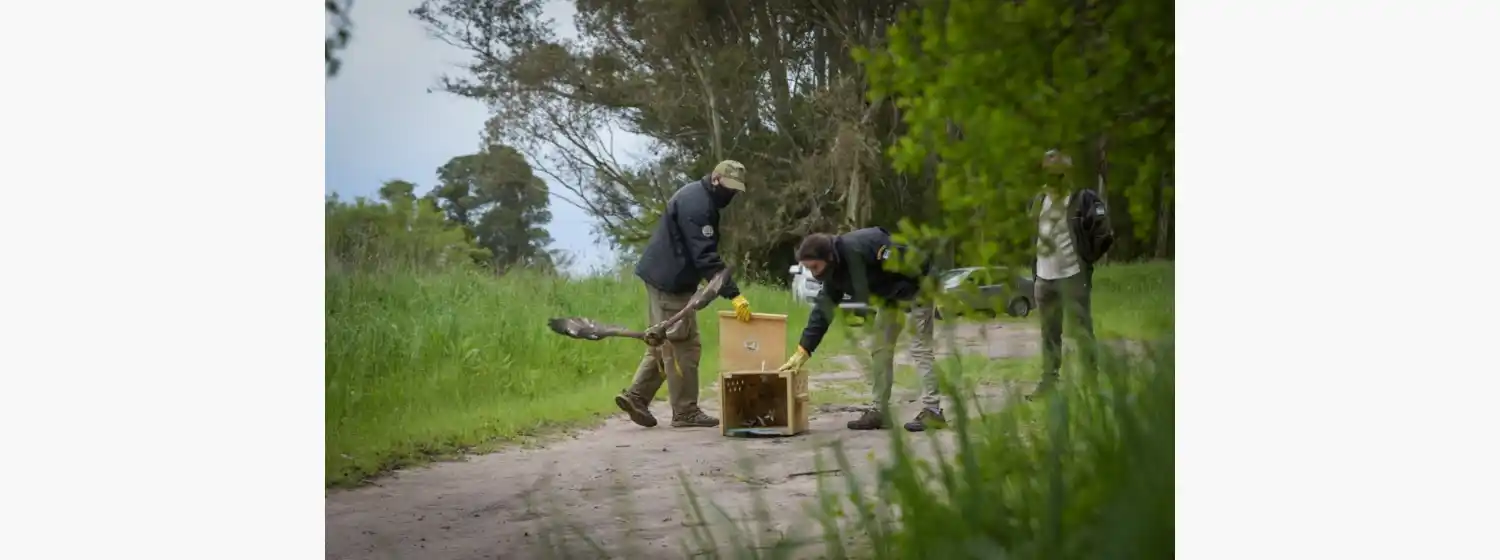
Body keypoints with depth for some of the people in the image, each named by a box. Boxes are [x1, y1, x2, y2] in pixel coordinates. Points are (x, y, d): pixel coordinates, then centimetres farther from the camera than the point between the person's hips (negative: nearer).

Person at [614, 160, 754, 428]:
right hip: (670, 282, -10)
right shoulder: (696, 205, -20)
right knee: (683, 345, -5)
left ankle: (637, 395, 14)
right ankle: (685, 411, 0)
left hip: (662, 278, 10)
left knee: (664, 343, 15)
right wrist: (734, 295, -29)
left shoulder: (699, 197, 13)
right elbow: (706, 257, -27)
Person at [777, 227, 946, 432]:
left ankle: (932, 411, -12)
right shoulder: (833, 272, -5)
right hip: (890, 295, 9)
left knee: (920, 348, -12)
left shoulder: (859, 247, -34)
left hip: (916, 284, -9)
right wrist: (802, 352, -6)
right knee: (881, 349, 6)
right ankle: (879, 410, 9)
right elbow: (822, 311, -2)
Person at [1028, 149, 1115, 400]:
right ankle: (1049, 379, 24)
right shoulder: (1040, 200, 10)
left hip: (1072, 275, -7)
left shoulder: (1083, 200, -11)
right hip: (1044, 276, 7)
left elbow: (1104, 235, -13)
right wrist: (1034, 266, 14)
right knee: (1049, 332, 15)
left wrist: (1086, 258, -9)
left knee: (1081, 329, -5)